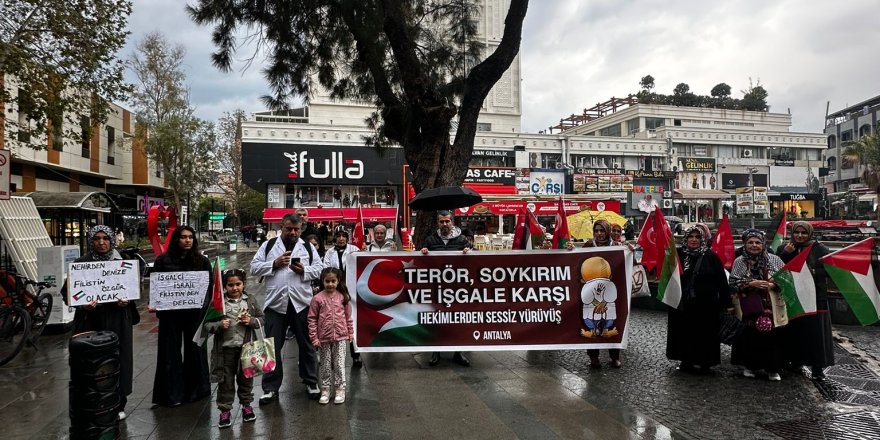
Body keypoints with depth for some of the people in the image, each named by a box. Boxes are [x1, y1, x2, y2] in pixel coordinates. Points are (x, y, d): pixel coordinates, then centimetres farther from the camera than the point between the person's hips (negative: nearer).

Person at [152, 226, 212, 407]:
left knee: (195, 349, 10)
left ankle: (195, 389, 26)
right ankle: (172, 392, 18)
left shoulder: (202, 261, 3)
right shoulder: (163, 261, 0)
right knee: (171, 351, 7)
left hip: (195, 312, 1)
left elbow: (209, 285, 4)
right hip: (170, 313, -1)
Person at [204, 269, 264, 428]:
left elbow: (261, 318, 6)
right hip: (226, 348, -2)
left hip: (246, 347, 2)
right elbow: (207, 324, -4)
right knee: (226, 381, 8)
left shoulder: (251, 300, 0)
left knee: (246, 378, 15)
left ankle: (246, 405, 32)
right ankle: (225, 410, 20)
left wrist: (251, 321, -13)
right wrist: (220, 325, -22)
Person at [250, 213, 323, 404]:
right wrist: (274, 264, -12)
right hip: (275, 302, 0)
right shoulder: (268, 246, 7)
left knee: (306, 344, 10)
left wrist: (304, 270, -14)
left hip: (301, 302, 1)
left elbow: (319, 269, 4)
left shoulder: (308, 248, 8)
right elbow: (254, 267, 2)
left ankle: (311, 382, 25)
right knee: (273, 346, 6)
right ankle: (271, 387, 17)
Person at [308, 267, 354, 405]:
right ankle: (325, 390, 22)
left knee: (339, 364, 6)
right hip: (324, 338, 0)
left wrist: (350, 333, 9)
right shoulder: (317, 298, -7)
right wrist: (314, 337, -7)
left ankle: (340, 390, 17)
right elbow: (312, 319, -4)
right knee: (325, 365, 11)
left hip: (340, 337, 1)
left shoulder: (344, 297, -2)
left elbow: (348, 316, 7)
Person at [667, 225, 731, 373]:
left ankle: (705, 362, 18)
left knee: (704, 333, 5)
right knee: (684, 332, 9)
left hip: (705, 305, -2)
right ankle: (686, 361, 22)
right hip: (682, 304, 3)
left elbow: (721, 280, -5)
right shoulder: (679, 254, 2)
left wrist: (726, 302, -8)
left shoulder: (710, 256, -5)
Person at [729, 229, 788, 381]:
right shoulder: (739, 261, 4)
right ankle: (749, 366, 20)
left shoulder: (774, 260, 5)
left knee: (772, 336, 0)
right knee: (749, 336, 3)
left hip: (771, 307, 0)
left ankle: (772, 369, 15)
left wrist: (773, 285, -14)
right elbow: (733, 283, -2)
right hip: (748, 309, 0)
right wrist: (751, 284, -16)